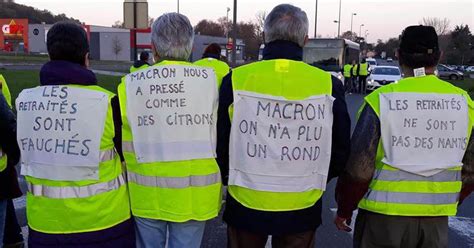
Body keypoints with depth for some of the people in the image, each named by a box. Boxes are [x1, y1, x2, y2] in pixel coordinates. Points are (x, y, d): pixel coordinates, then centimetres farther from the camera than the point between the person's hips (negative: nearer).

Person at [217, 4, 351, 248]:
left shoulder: (237, 80, -12)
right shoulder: (328, 84, -9)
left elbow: (219, 145, -2)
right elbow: (340, 151, 2)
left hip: (246, 203, 0)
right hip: (302, 209, 1)